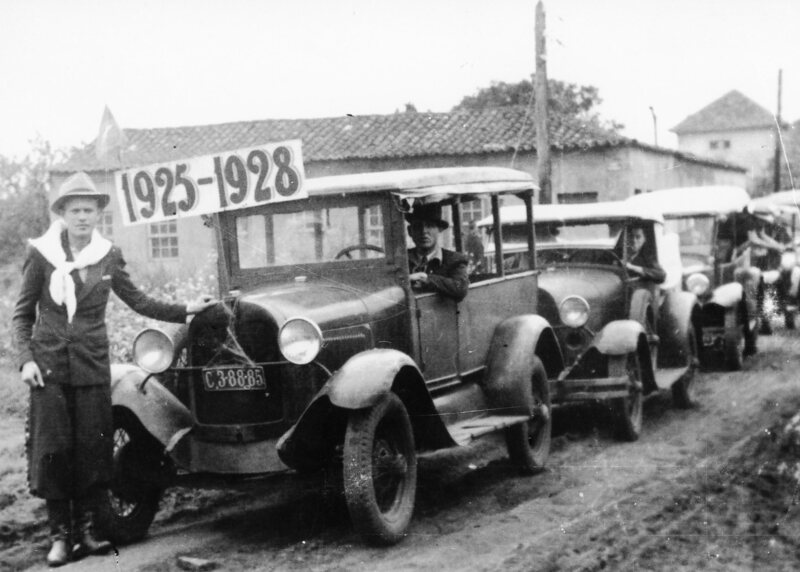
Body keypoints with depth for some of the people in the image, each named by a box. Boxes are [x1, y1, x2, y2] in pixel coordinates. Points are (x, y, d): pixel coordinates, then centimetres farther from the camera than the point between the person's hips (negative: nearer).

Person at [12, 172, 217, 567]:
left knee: (92, 449, 2)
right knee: (53, 449, -1)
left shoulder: (108, 256, 6)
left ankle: (86, 529, 13)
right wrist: (26, 359, -8)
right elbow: (23, 313, 3)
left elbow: (138, 301, 13)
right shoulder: (41, 255, -2)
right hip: (49, 366, -2)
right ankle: (60, 536, 7)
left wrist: (185, 310, 7)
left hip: (92, 366, 2)